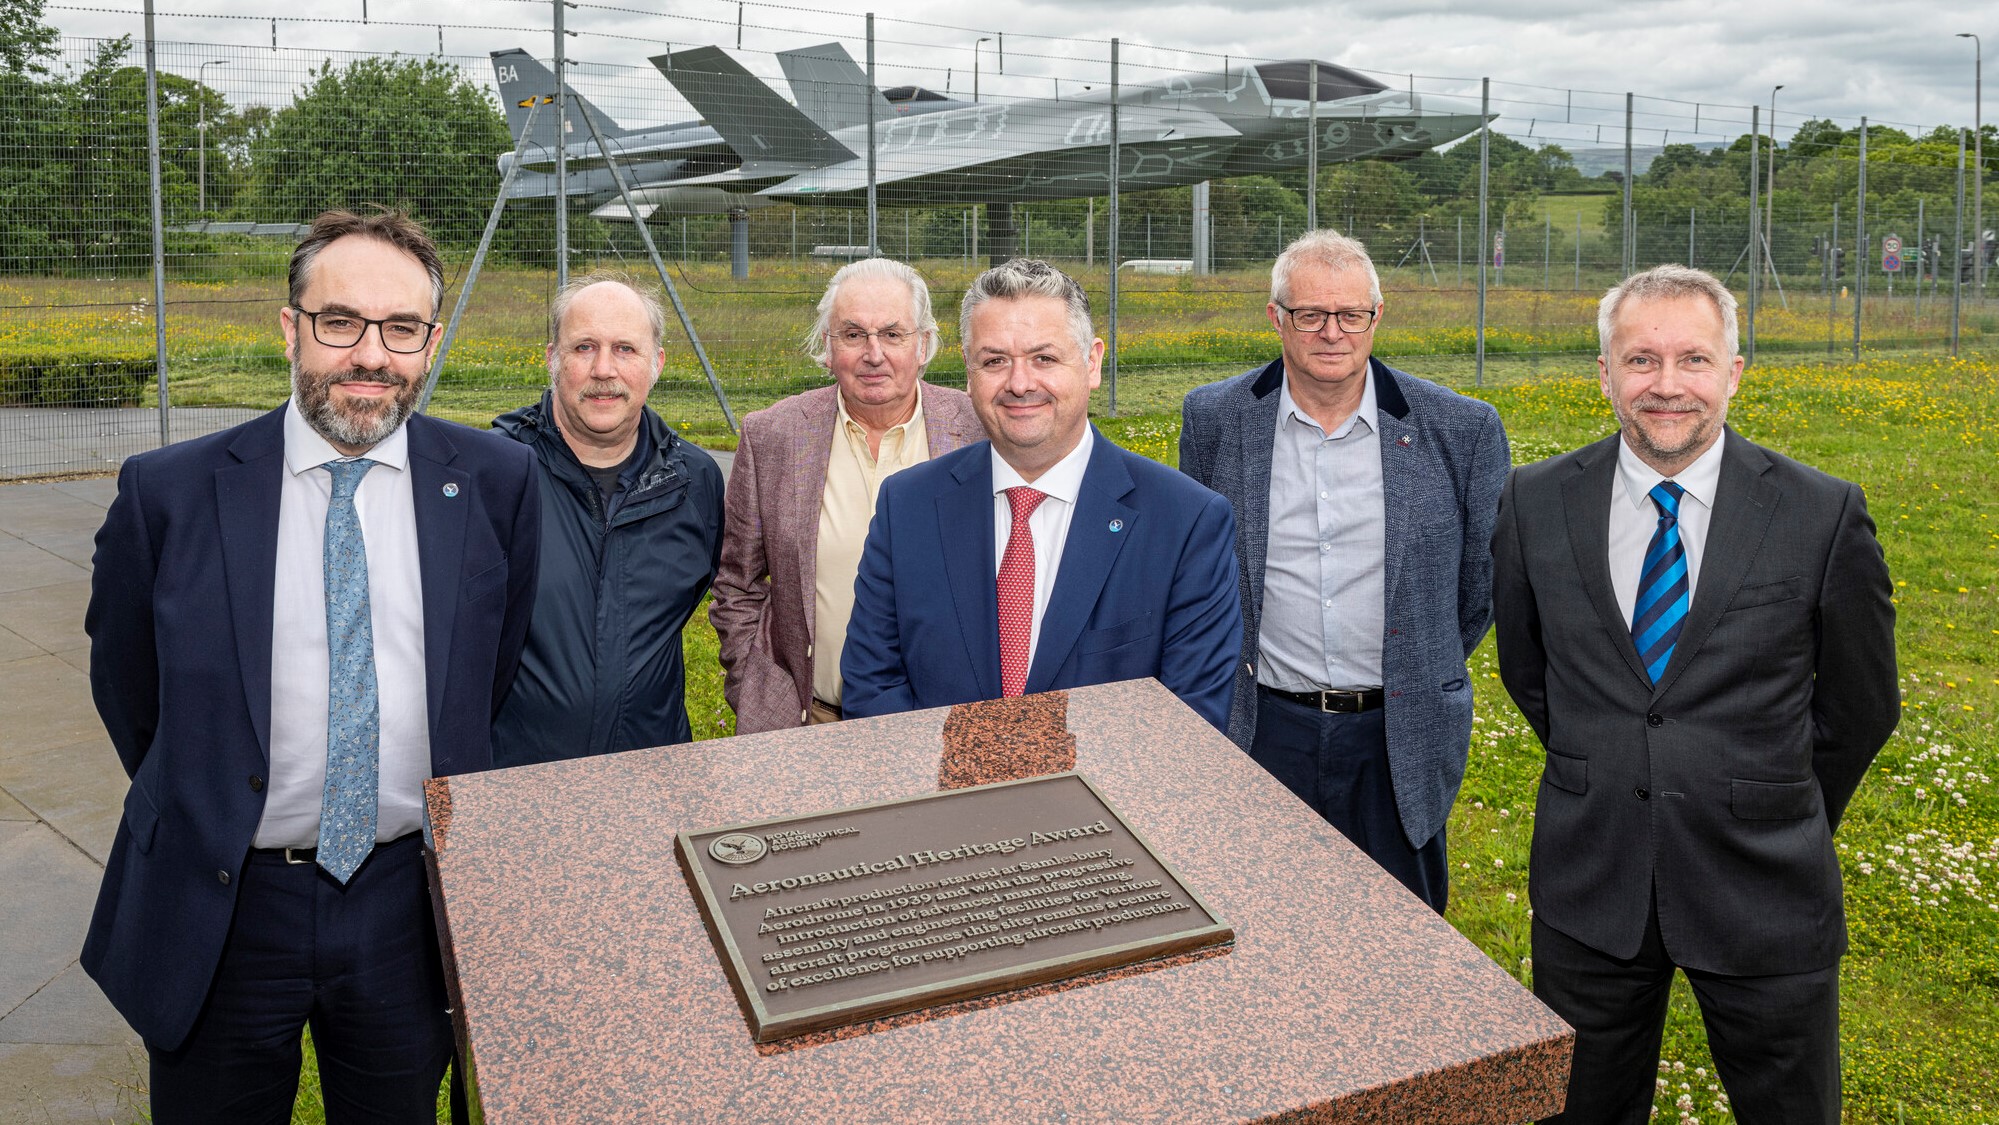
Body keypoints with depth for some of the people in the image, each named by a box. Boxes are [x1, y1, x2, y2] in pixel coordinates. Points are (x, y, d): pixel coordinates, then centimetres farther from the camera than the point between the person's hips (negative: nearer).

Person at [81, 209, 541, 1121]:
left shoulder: (496, 483, -5)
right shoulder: (169, 493, -8)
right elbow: (127, 685, 6)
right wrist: (197, 809, 11)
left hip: (410, 901, 1)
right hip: (219, 914, -1)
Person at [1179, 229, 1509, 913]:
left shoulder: (1462, 429, -5)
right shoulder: (1214, 419, -2)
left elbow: (1486, 576, 7)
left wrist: (1428, 672, 12)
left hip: (1402, 735, 0)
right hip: (1263, 729, 1)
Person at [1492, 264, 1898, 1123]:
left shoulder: (1824, 514, -9)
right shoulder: (1537, 503, -4)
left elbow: (1861, 706, 3)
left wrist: (1783, 826, 8)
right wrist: (1603, 780, 10)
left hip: (1761, 892, -1)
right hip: (1590, 885, 2)